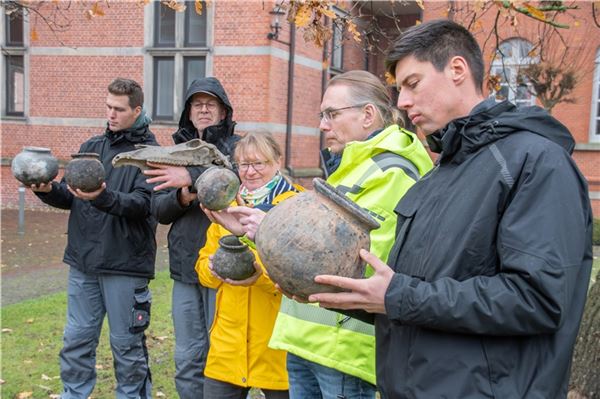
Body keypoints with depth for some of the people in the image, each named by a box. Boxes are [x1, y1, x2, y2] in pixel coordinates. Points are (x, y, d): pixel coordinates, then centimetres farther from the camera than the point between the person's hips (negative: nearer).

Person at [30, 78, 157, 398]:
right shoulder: (91, 147, 11)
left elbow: (143, 203, -18)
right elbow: (69, 197, 11)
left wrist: (103, 198, -34)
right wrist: (48, 190, -10)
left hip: (125, 264, -5)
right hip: (83, 261, 5)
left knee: (126, 344, 7)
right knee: (76, 340, 14)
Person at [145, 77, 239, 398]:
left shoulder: (236, 146, 0)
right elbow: (159, 211, 8)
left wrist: (191, 176, -33)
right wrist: (181, 197, -11)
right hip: (184, 267, 5)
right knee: (187, 357, 13)